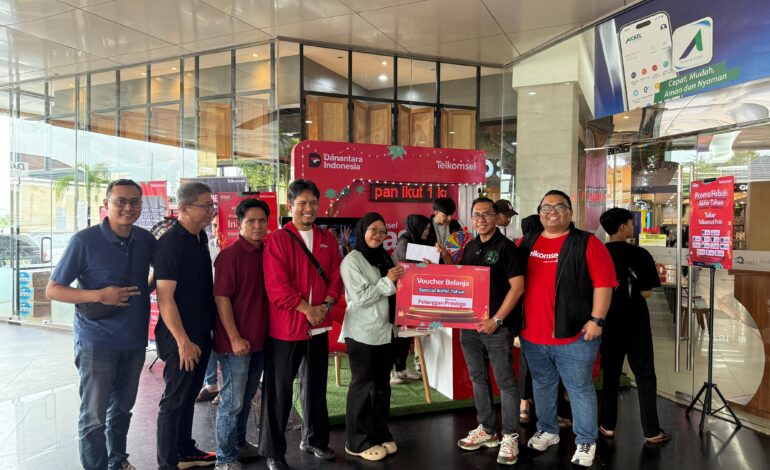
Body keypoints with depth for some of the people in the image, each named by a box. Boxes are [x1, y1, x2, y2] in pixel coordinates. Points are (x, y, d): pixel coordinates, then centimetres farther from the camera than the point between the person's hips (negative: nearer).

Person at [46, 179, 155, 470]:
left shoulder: (145, 239, -2)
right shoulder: (84, 241, -15)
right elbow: (53, 290, -11)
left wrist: (147, 289, -3)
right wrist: (100, 295, -23)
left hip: (135, 339, 5)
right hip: (97, 341, -5)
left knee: (123, 406, 20)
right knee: (94, 415, 4)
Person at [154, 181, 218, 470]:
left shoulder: (201, 237, 8)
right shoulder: (170, 243, -18)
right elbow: (165, 297, -21)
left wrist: (204, 332, 16)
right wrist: (183, 341, -21)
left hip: (200, 333, 8)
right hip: (181, 337, -8)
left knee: (189, 395, 19)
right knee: (175, 400, 4)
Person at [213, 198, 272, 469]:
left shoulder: (266, 253, 6)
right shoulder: (230, 255, -13)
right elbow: (221, 298, -16)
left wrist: (263, 333, 10)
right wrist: (235, 338, -17)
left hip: (259, 339, 7)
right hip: (236, 342, -7)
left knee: (247, 398, 19)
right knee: (232, 401, 3)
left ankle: (239, 444, 36)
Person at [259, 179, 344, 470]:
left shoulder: (327, 240, 9)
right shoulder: (278, 240, -7)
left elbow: (336, 276, 6)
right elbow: (276, 285, -15)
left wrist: (325, 305, -10)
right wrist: (307, 309, -18)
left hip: (319, 325, 5)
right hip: (285, 326, -5)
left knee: (316, 386, 17)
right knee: (279, 391, 5)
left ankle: (314, 440, 35)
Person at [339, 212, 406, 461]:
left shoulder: (384, 258, 12)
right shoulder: (352, 260, -9)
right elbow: (359, 298, -15)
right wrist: (388, 281, -16)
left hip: (385, 331, 7)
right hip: (362, 333, -7)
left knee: (382, 385, 13)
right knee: (362, 386, 2)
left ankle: (381, 434, 27)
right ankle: (358, 442, 15)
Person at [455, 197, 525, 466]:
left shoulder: (505, 246, -8)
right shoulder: (469, 248, 11)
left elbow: (517, 286, -13)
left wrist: (496, 320, -16)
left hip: (497, 326, -6)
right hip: (469, 323, 7)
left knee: (505, 381, 2)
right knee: (478, 378, 15)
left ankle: (510, 437, 15)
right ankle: (486, 430, 30)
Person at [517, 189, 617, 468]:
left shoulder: (587, 243, -5)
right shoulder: (525, 244, 8)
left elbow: (603, 283, -10)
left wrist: (596, 319, -15)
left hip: (574, 335, -5)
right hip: (532, 334, 5)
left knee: (580, 389, 6)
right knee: (542, 385, 19)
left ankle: (586, 442, 22)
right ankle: (547, 431, 37)